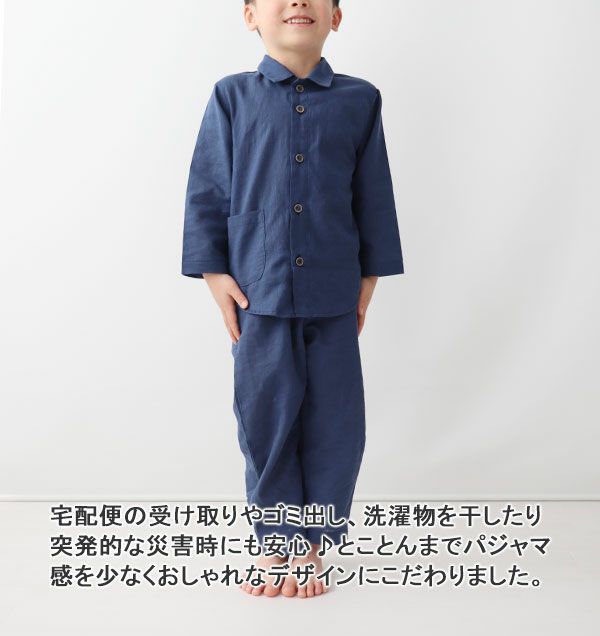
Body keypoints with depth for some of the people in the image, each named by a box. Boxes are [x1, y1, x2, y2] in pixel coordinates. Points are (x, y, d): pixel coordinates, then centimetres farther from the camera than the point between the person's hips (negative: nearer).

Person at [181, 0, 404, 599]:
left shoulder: (359, 100, 5)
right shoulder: (232, 97, 2)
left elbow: (374, 198, 9)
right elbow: (206, 194, 3)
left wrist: (369, 279, 7)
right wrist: (216, 275, -3)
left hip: (333, 296, 1)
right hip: (259, 295, -1)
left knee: (334, 424, 6)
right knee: (266, 420, 7)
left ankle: (312, 543, 24)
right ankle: (275, 542, 25)